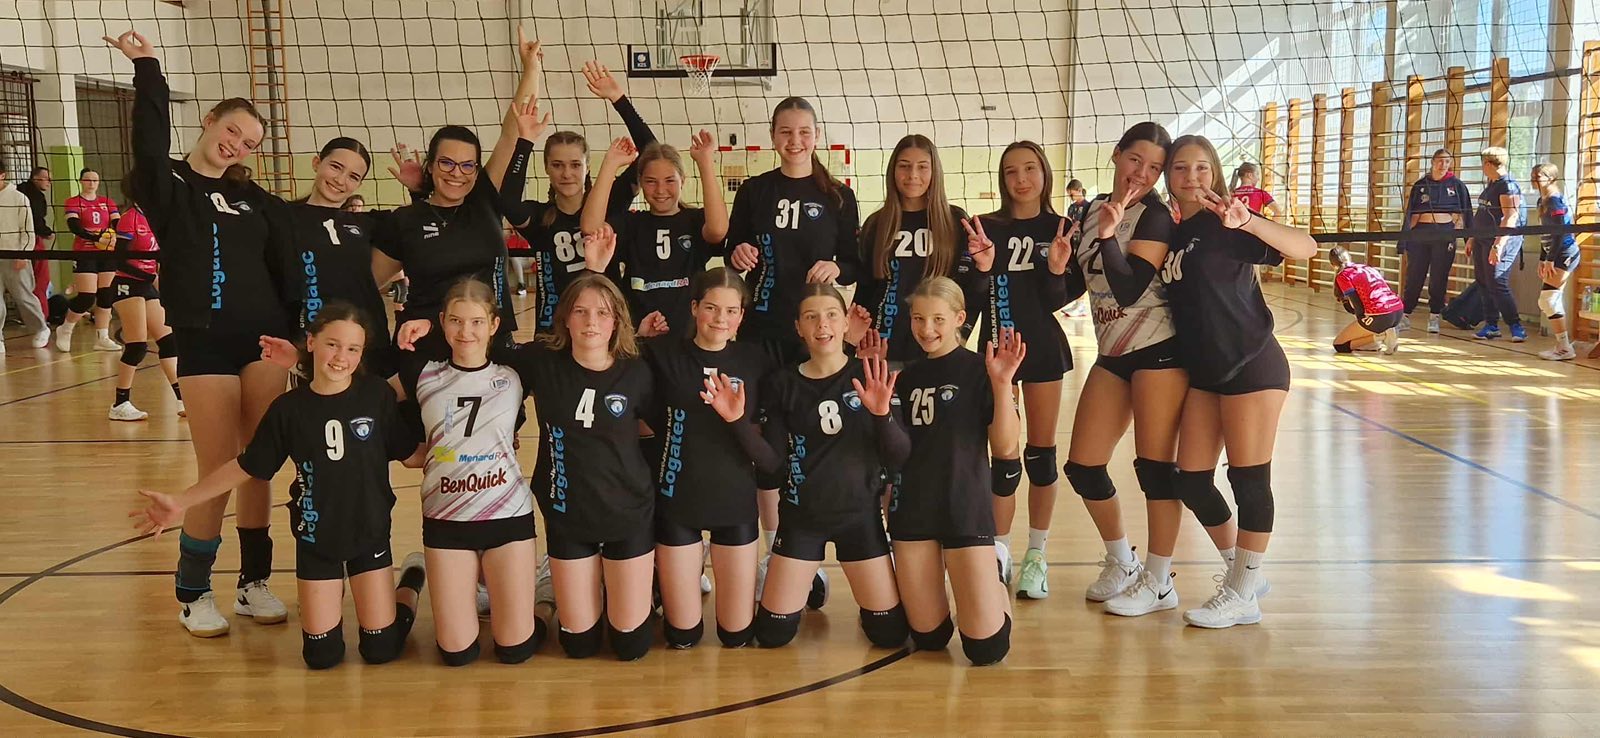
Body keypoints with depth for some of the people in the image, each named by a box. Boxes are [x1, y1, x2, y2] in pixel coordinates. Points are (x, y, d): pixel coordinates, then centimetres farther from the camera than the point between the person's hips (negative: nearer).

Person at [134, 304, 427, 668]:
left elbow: (413, 454, -5)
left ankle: (411, 580, 31)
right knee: (322, 655, 4)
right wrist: (181, 501, -1)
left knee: (381, 649, 2)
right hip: (315, 537, 1)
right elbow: (246, 466, 0)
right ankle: (331, 595, 37)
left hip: (369, 532, -1)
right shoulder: (289, 408, -9)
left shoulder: (377, 395, -12)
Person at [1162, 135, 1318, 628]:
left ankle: (1242, 596, 9)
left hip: (1251, 366, -7)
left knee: (1249, 477, -1)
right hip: (1204, 372, 7)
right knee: (1191, 481, 7)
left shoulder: (1223, 224, -10)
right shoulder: (1170, 235, 11)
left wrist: (1246, 222, -37)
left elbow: (1304, 248, -20)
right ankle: (1242, 573, 25)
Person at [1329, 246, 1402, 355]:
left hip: (1380, 317, -8)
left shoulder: (1343, 276, 0)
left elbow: (1358, 306, -7)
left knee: (1339, 346, 6)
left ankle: (1381, 336, -7)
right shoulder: (1367, 268, 22)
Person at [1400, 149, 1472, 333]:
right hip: (1420, 232, 1)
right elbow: (1411, 213, 7)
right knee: (1414, 276, 1)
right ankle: (1405, 315, 7)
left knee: (1439, 278, 2)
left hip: (1445, 233, -1)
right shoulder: (1420, 185, 8)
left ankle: (1434, 317, 10)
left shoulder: (1456, 185, 5)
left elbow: (1464, 213, 5)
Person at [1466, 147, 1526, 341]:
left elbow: (1510, 218, -22)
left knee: (1497, 285, -11)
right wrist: (1472, 238, 25)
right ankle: (1491, 325, 16)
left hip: (1500, 241, -9)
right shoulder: (1491, 185, 15)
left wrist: (1498, 246, -28)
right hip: (1482, 241, 9)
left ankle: (1516, 326, -3)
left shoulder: (1508, 186, -14)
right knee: (1483, 283, 9)